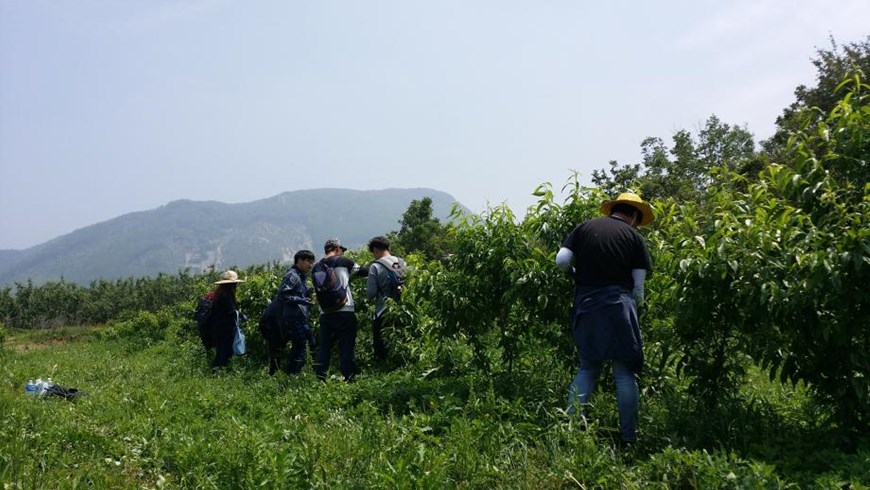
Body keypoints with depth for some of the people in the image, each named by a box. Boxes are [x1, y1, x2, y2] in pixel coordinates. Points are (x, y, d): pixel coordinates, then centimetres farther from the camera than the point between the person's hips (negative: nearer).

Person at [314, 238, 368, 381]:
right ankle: (348, 379, -1)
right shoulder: (343, 262, -1)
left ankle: (320, 379, 9)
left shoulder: (317, 268, 11)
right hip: (344, 312, -5)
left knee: (324, 347, 10)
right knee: (346, 348, 0)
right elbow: (363, 272, 7)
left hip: (325, 314, 5)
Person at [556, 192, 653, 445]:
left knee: (588, 368, 16)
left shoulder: (584, 227, 11)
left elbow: (561, 260, 2)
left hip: (585, 305, 3)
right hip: (618, 304, -3)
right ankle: (629, 436, 10)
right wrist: (634, 309, 20)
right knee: (625, 373, 6)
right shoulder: (634, 237, 6)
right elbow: (638, 287, 3)